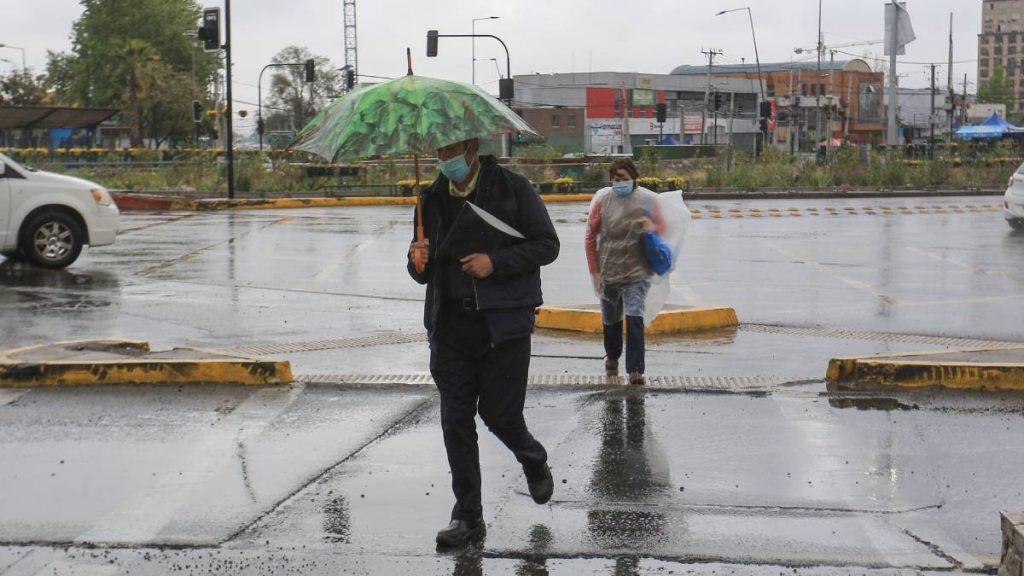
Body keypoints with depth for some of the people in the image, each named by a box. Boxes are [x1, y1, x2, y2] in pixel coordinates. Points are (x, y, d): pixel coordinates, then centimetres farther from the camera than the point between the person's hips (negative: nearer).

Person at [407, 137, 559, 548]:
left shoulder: (512, 188, -2)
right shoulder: (433, 199, 11)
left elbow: (547, 245, -4)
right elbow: (423, 275, 16)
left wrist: (496, 262, -16)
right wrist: (418, 262, -8)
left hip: (503, 323, -4)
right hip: (450, 325, 4)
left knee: (499, 414, 0)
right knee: (455, 421, 2)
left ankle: (535, 463, 34)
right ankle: (467, 516, 10)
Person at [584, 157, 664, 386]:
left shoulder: (648, 200, -4)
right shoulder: (602, 199, -4)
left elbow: (662, 230, 9)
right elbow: (590, 236, 1)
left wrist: (652, 228, -16)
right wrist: (595, 271, -2)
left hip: (637, 272, -2)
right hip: (608, 271, 2)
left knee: (634, 317, -18)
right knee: (610, 319, 17)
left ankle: (635, 369, -16)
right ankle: (612, 358, 43)